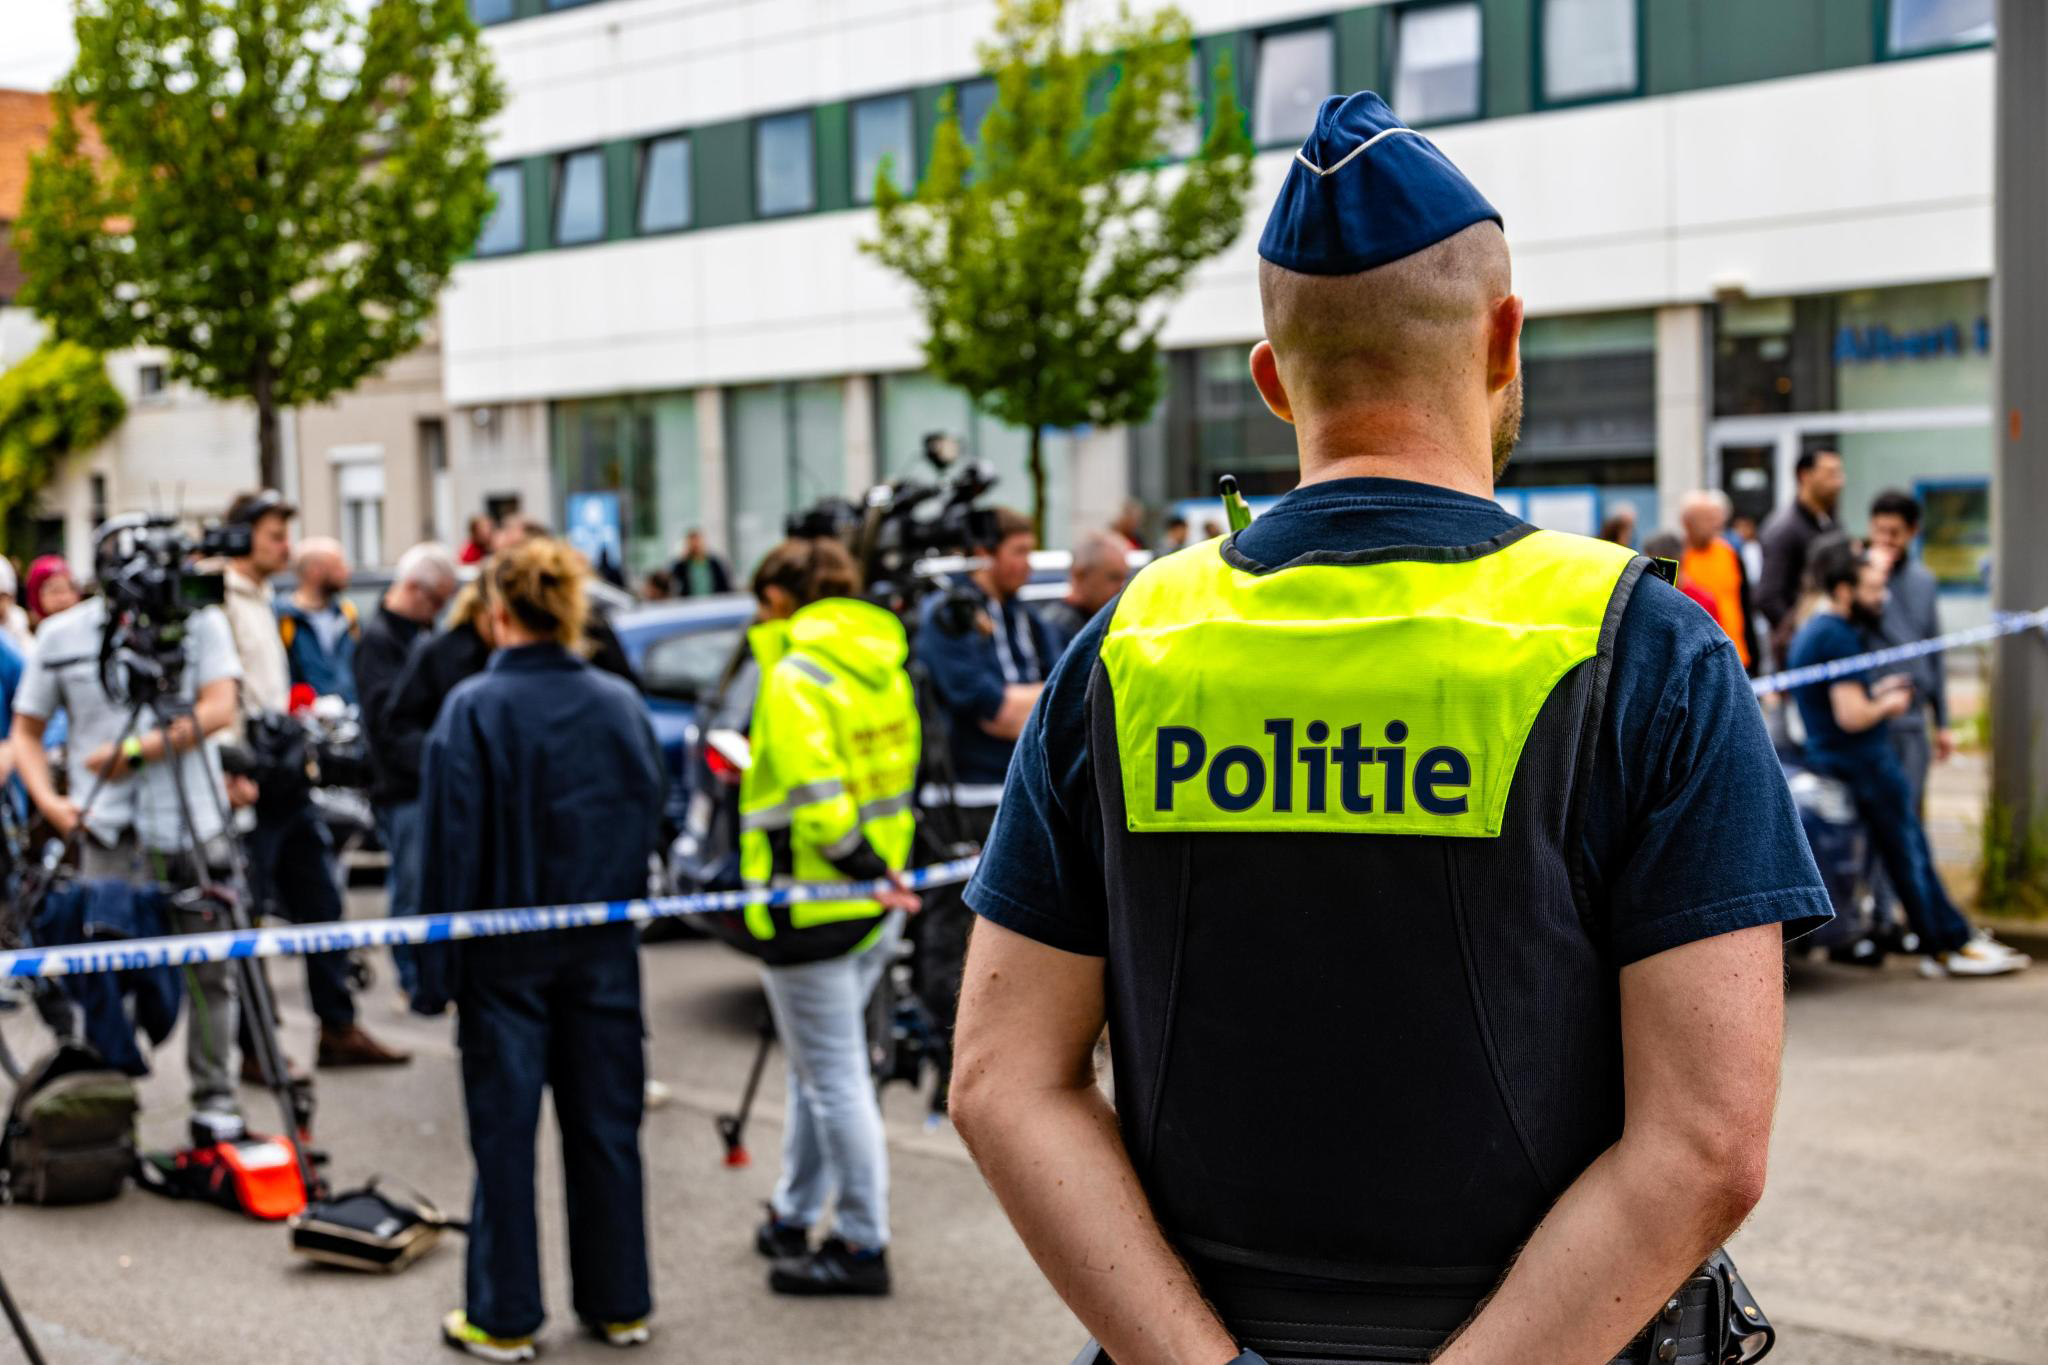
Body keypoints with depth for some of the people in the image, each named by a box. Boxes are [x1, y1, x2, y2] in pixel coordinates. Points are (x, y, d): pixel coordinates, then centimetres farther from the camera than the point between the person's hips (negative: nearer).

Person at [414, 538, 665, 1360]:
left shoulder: (473, 709, -11)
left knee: (505, 1131, 6)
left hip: (506, 954, -3)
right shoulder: (620, 705, 1)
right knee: (605, 1123, 12)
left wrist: (435, 968, -6)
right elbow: (651, 821, 6)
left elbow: (449, 842, -11)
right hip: (604, 951, 4)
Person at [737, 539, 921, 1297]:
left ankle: (862, 1247, 5)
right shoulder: (882, 666, 10)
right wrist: (882, 869, 16)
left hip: (816, 906, -9)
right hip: (875, 904, 9)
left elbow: (817, 800, -26)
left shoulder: (796, 679, -16)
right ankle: (794, 1217, 33)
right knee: (817, 1068, 20)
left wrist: (862, 868, -17)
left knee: (834, 1076, -1)